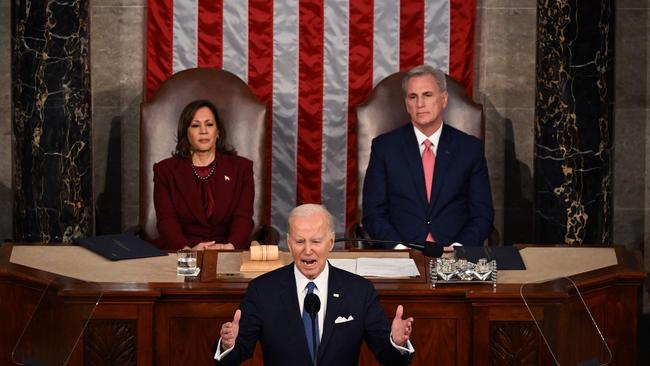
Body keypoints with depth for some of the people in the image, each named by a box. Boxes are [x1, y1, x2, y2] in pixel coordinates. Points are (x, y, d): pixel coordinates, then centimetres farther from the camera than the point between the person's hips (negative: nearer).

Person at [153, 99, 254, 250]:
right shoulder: (165, 170, 11)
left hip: (229, 252, 0)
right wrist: (188, 250, -20)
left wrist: (229, 246, -19)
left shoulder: (241, 168, 12)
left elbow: (243, 217, 1)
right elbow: (166, 220, -1)